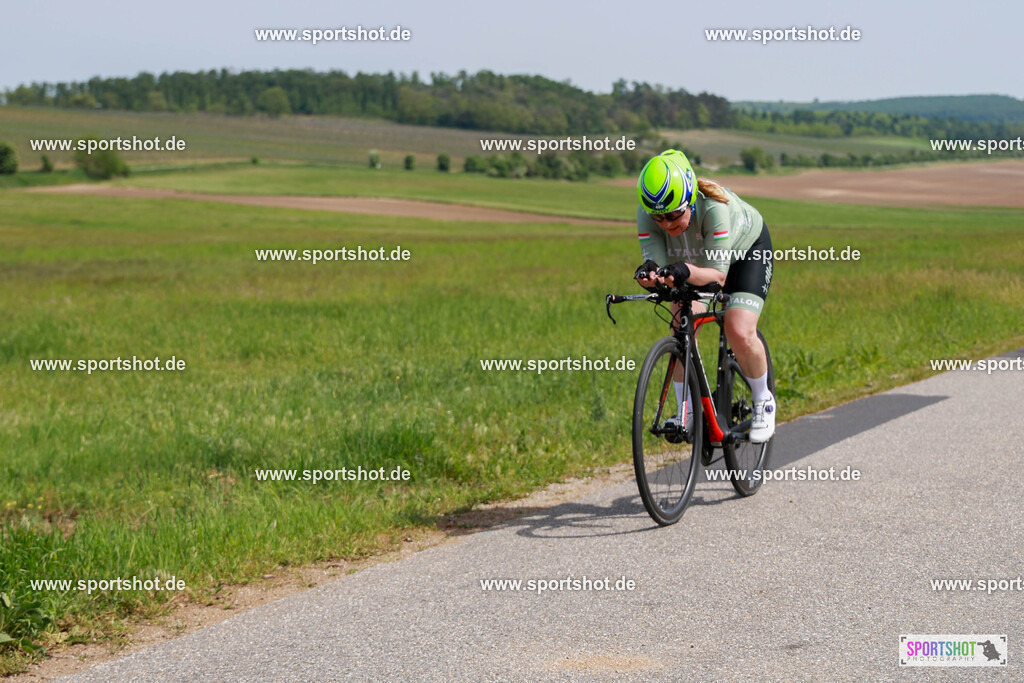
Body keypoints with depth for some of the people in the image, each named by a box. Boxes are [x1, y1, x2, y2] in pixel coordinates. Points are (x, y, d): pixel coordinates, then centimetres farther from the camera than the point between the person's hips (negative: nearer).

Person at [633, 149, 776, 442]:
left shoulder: (714, 207, -42)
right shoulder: (647, 213, -31)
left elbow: (718, 273, -43)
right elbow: (656, 262, -34)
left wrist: (687, 272, -62)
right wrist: (650, 274, -57)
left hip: (746, 250, -4)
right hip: (694, 259, 4)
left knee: (739, 333, -21)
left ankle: (763, 402, 4)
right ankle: (686, 412, 3)